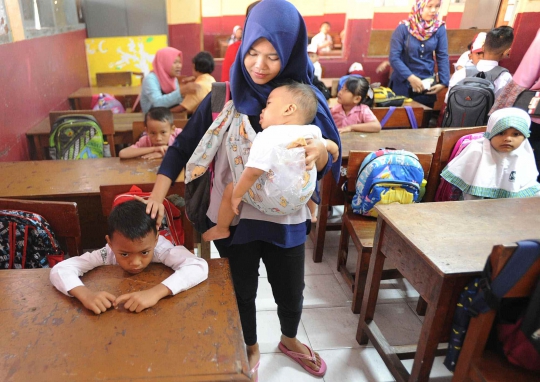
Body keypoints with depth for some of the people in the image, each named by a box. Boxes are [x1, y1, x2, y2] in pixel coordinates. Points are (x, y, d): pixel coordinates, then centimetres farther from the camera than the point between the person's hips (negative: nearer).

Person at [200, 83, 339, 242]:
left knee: (230, 189, 13)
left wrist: (236, 195, -15)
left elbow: (253, 172, -30)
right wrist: (333, 150, 37)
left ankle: (221, 230, 32)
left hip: (273, 201, -6)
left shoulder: (269, 136, -25)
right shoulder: (313, 131, -6)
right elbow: (333, 146, 13)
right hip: (302, 198, 6)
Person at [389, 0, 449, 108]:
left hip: (427, 84, 3)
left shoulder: (439, 29, -3)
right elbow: (394, 57, -15)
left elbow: (443, 57, -2)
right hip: (403, 83, -2)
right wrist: (410, 77, -23)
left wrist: (443, 82, -13)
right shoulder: (403, 28, -11)